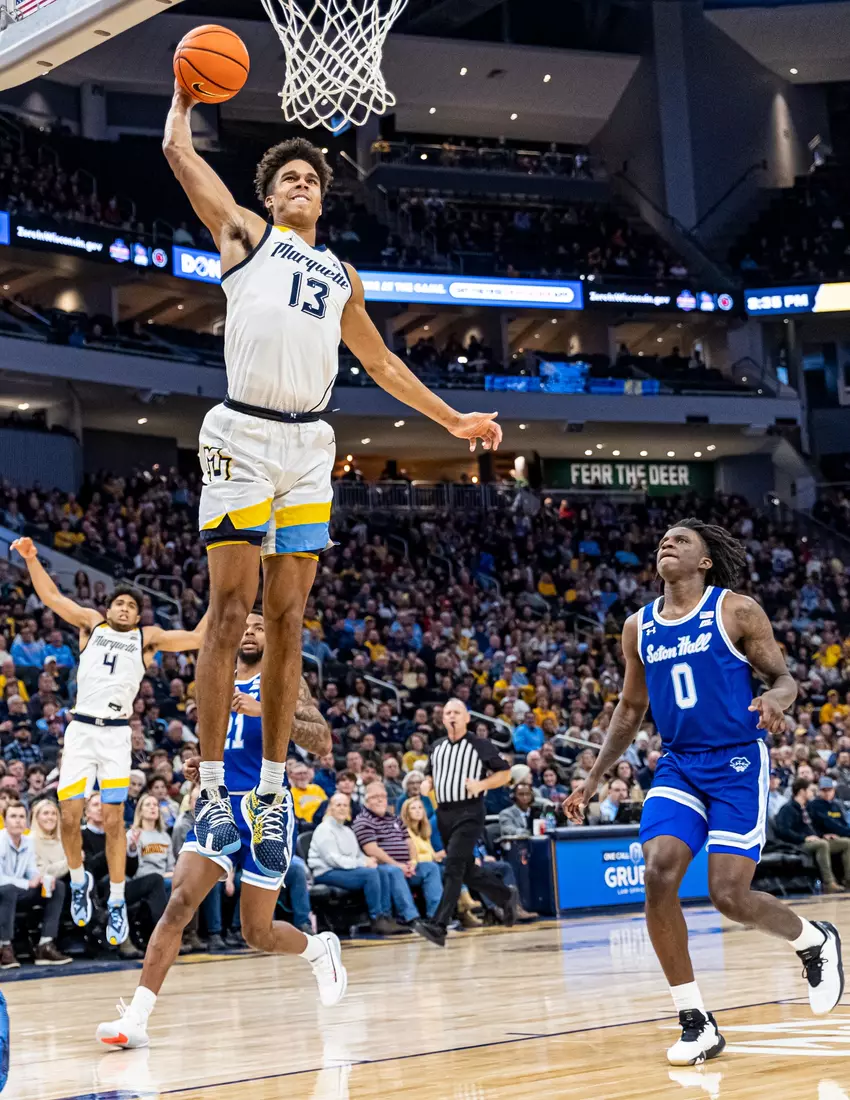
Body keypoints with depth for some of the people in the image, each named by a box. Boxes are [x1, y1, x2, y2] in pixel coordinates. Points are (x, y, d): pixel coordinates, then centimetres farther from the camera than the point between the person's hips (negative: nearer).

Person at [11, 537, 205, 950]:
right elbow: (51, 597, 13)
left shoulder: (147, 637, 14)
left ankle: (117, 902, 7)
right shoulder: (92, 623, 15)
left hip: (116, 732, -1)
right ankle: (79, 880, 22)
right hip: (80, 728, 1)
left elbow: (196, 638, 10)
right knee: (69, 816, -5)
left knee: (113, 819, -4)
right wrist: (31, 558, 3)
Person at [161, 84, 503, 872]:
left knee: (288, 622, 4)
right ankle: (211, 791, -3)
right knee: (230, 613, -7)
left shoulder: (341, 277, 25)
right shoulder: (244, 233, 11)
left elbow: (381, 363, 31)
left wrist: (453, 420, 29)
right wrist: (185, 95, 27)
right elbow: (177, 149, 9)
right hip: (244, 436, -4)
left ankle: (272, 790, 10)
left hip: (309, 447, 5)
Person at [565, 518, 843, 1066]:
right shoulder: (639, 628, 9)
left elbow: (784, 677, -1)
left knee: (730, 894, -11)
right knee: (658, 876, -16)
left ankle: (816, 940, 23)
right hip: (679, 766, 4)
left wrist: (775, 700, -25)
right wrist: (593, 779, 16)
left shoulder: (737, 611, -5)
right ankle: (697, 1021, -6)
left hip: (738, 762, -4)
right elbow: (630, 710, 19)